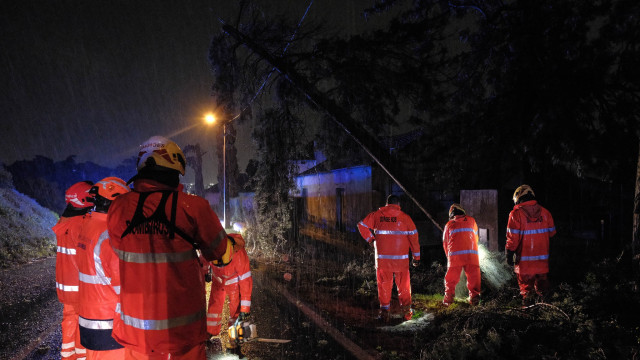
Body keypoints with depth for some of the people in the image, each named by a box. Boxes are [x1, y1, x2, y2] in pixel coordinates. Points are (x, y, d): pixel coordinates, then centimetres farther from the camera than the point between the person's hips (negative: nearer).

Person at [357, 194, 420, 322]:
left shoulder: (377, 215, 3)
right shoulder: (405, 217, -1)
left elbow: (362, 225, 4)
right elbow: (413, 237, 1)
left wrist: (370, 239, 12)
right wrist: (416, 256, 7)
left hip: (382, 258, 1)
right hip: (401, 259, -1)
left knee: (384, 285, 9)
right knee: (403, 285, 12)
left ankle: (384, 312, 10)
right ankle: (406, 311, 18)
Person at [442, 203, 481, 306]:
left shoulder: (449, 224, 14)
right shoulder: (471, 221, 16)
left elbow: (445, 242, 18)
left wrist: (448, 256, 30)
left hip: (455, 254, 0)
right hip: (471, 253, 0)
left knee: (451, 278, 6)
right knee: (473, 276, 8)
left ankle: (448, 298, 5)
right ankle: (474, 296, 3)